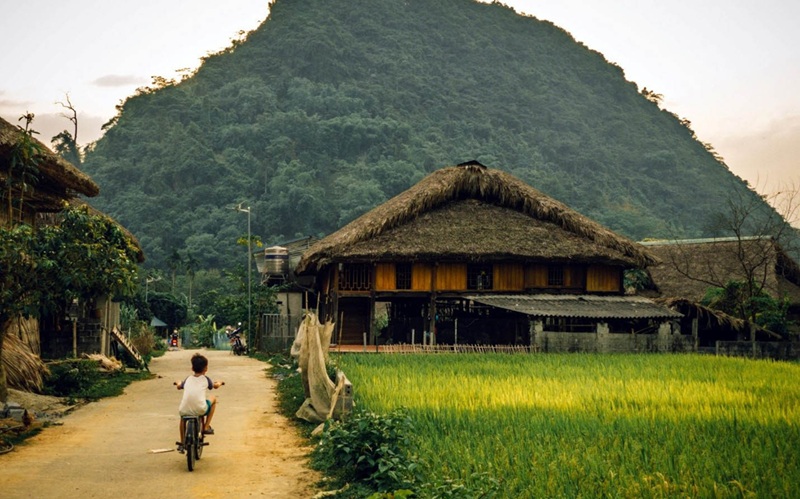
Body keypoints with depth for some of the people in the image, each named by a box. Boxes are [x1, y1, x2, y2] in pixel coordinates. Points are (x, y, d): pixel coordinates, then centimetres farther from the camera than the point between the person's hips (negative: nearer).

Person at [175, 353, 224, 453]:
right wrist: (219, 383, 56)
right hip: (200, 410, -3)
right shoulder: (205, 379, 14)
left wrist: (178, 383, 61)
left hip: (186, 411, 3)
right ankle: (206, 427, 24)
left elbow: (179, 386, 38)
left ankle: (182, 443, 37)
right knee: (213, 398, 26)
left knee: (182, 414, 39)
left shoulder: (188, 379, 20)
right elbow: (215, 386, 33)